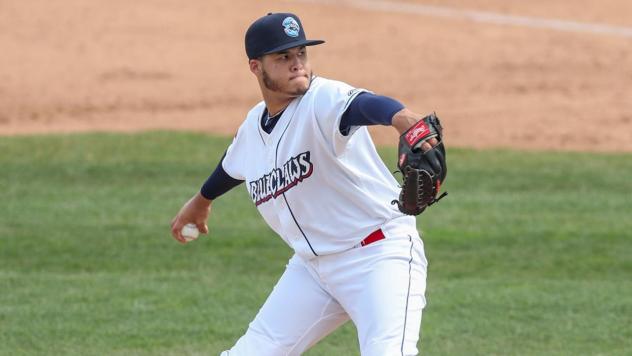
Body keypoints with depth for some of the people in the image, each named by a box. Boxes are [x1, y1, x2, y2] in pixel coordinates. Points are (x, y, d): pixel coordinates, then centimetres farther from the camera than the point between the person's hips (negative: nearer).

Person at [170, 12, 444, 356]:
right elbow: (233, 166, 29)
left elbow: (361, 105, -42)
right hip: (313, 264, 8)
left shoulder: (323, 99, -17)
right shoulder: (253, 126, 5)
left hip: (380, 253, -7)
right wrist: (202, 200, 49)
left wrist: (401, 117, -65)